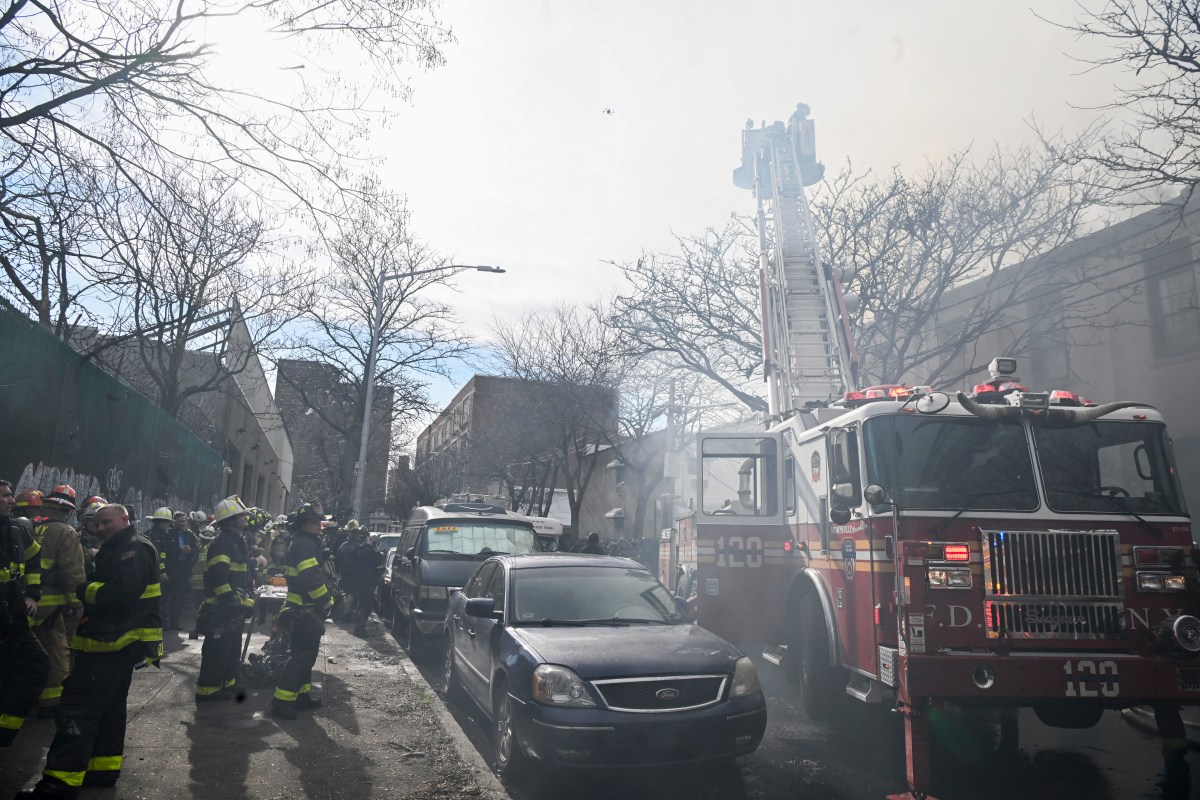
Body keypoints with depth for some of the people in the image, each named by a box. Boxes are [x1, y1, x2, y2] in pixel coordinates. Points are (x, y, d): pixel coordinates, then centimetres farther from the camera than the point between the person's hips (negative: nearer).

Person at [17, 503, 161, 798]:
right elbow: (104, 590, 20)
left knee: (77, 708, -10)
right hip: (114, 642, 11)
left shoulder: (134, 549, -15)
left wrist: (85, 590, -11)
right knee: (109, 707, 18)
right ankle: (104, 768, 29)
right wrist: (88, 591, 0)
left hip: (117, 643, -11)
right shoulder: (118, 550, 21)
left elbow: (121, 594, -25)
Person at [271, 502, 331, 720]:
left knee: (306, 653, 18)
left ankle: (302, 693, 28)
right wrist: (325, 599, -17)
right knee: (302, 655, -9)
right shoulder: (304, 544, -18)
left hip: (305, 609, 11)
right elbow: (311, 578, -27)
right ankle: (281, 701, -7)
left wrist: (325, 597, 14)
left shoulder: (308, 543, 16)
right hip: (306, 610, -11)